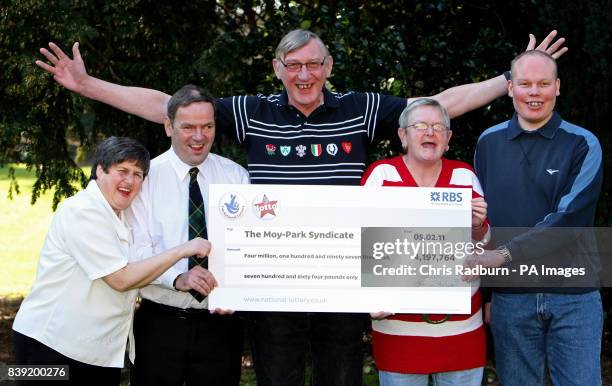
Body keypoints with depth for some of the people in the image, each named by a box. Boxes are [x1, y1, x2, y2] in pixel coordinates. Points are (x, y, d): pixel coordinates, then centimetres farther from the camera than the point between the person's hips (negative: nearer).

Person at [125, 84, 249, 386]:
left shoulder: (236, 176, 5)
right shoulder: (146, 177, -1)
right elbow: (136, 252, -7)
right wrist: (178, 278, -24)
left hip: (220, 323, 2)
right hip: (160, 323, -2)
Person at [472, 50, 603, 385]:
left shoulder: (583, 145, -2)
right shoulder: (489, 142, 8)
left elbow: (567, 220, -13)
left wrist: (503, 255, -22)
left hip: (573, 296, -2)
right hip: (511, 296, 2)